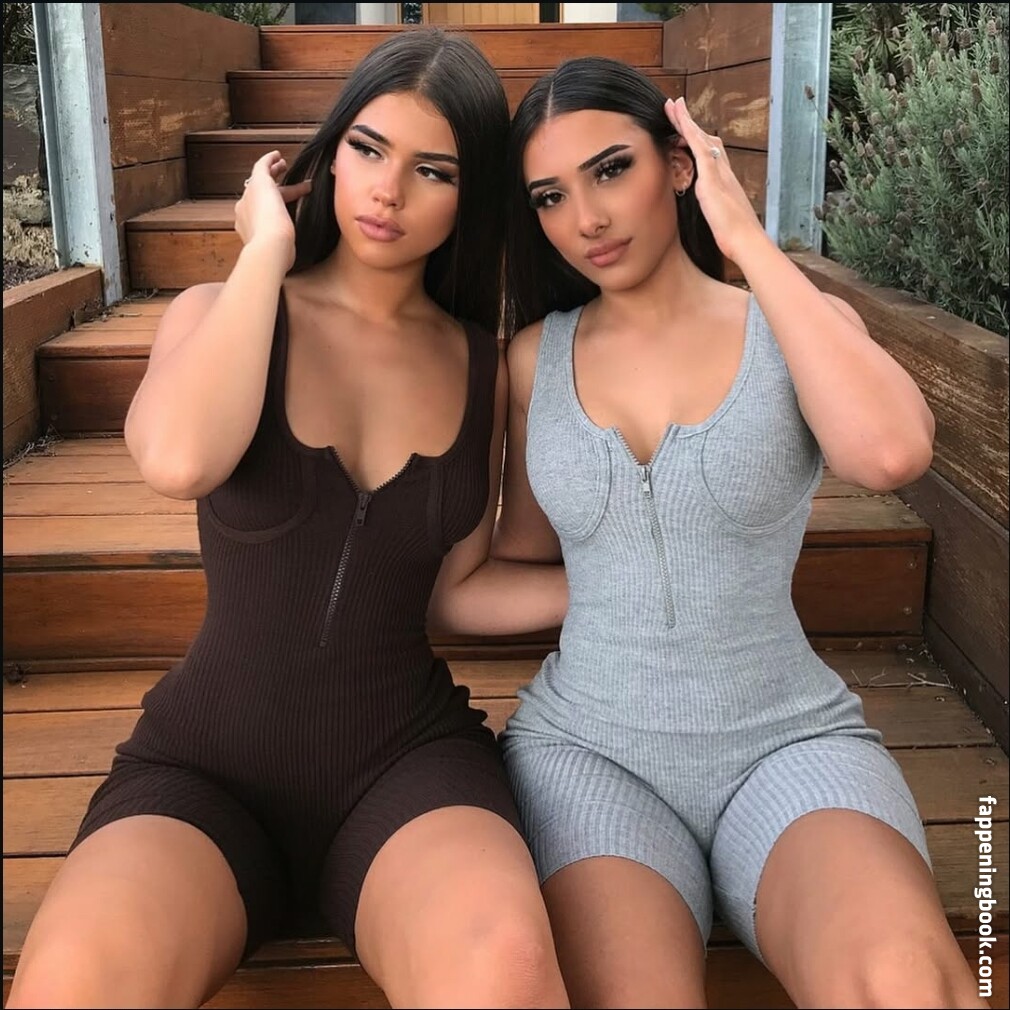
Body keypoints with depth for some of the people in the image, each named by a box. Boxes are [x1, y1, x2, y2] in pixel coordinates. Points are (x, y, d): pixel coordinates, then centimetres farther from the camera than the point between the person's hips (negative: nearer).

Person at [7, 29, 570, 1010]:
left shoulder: (480, 368, 8)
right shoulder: (220, 313, 2)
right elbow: (179, 460, -23)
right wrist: (270, 245, -11)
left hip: (409, 758, 1)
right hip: (206, 761, 0)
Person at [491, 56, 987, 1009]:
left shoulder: (797, 324, 3)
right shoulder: (536, 355, 8)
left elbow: (892, 453, -21)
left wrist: (747, 238, -12)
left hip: (789, 741, 0)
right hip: (588, 746, 1)